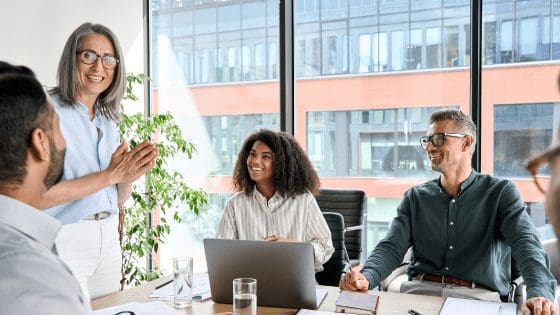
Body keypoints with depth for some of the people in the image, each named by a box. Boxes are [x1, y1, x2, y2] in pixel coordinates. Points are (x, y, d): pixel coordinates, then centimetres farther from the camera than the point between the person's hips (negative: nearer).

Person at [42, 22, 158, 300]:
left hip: (108, 239, 7)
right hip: (65, 239, -7)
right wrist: (110, 174, -20)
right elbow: (39, 195, -20)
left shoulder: (108, 121, 11)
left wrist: (130, 174, -8)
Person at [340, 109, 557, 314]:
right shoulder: (415, 197, 13)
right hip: (419, 289, 2)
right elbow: (392, 247, 3)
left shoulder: (501, 193, 5)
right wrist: (366, 277, -20)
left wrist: (540, 293, -30)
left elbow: (526, 243, -9)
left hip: (478, 296, -2)